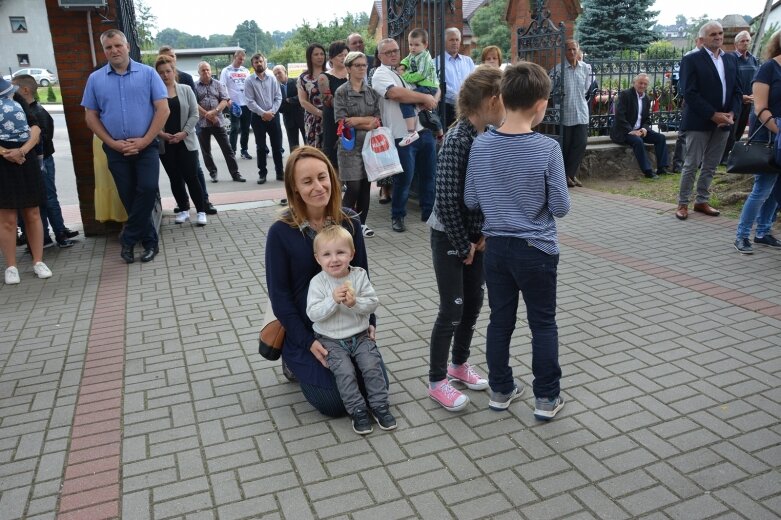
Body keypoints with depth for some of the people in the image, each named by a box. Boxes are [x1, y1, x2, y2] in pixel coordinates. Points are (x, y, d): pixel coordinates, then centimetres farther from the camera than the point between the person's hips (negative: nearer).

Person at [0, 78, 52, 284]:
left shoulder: (17, 99, 7)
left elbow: (36, 128, -3)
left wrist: (22, 150, -18)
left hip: (27, 163, 3)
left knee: (32, 214, 8)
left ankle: (38, 261, 17)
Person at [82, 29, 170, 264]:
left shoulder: (147, 73, -1)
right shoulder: (95, 79, 5)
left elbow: (163, 109, -5)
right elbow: (90, 116, 7)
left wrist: (144, 141, -11)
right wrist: (112, 143, -6)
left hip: (146, 146, -2)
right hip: (115, 150, 2)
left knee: (147, 190, -15)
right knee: (129, 198, 5)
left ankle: (129, 239, 1)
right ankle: (150, 242, 18)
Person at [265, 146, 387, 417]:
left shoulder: (349, 222, -6)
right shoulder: (281, 232, -17)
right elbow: (279, 296, -12)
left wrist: (369, 322, -5)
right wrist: (308, 342, -16)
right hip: (306, 332, -4)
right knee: (335, 403, -7)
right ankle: (295, 361, 21)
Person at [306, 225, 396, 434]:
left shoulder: (359, 276, -5)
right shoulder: (318, 282, -11)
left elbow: (373, 303, -8)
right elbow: (313, 314, -18)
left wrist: (355, 302, -25)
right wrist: (333, 300, -31)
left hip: (360, 336, 2)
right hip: (331, 340, -2)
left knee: (372, 365, -13)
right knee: (345, 371, -19)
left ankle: (379, 406, 4)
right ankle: (357, 411, -3)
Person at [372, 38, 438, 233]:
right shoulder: (381, 74, -4)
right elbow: (396, 93, -23)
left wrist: (430, 100, -5)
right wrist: (425, 98, -16)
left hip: (424, 129, 7)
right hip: (402, 135, -7)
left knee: (428, 174, 14)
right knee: (404, 178, -1)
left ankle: (428, 211, 29)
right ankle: (397, 216, 17)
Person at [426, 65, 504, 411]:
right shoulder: (457, 141, -23)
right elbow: (447, 199, -23)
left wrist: (482, 233, 0)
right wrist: (462, 245, -15)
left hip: (475, 234, 7)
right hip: (448, 236, -7)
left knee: (474, 302, 15)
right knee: (452, 309, -1)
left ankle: (459, 364, 36)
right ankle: (436, 381, 16)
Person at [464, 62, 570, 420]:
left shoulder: (481, 145, -7)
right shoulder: (547, 148, -17)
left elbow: (470, 201, 1)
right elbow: (560, 207, -12)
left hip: (496, 246, 4)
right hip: (536, 249, -3)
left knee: (500, 320, 16)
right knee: (543, 324, 12)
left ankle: (500, 390, 29)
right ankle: (546, 398, 22)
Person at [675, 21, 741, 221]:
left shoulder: (731, 59, 12)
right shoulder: (692, 60, -6)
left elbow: (737, 90, 11)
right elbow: (690, 94, -14)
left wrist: (731, 113, -7)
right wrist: (713, 115, -18)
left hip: (724, 122, 6)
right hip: (699, 122, -5)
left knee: (710, 166, 11)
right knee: (691, 165, -1)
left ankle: (702, 201, 21)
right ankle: (683, 204, 8)